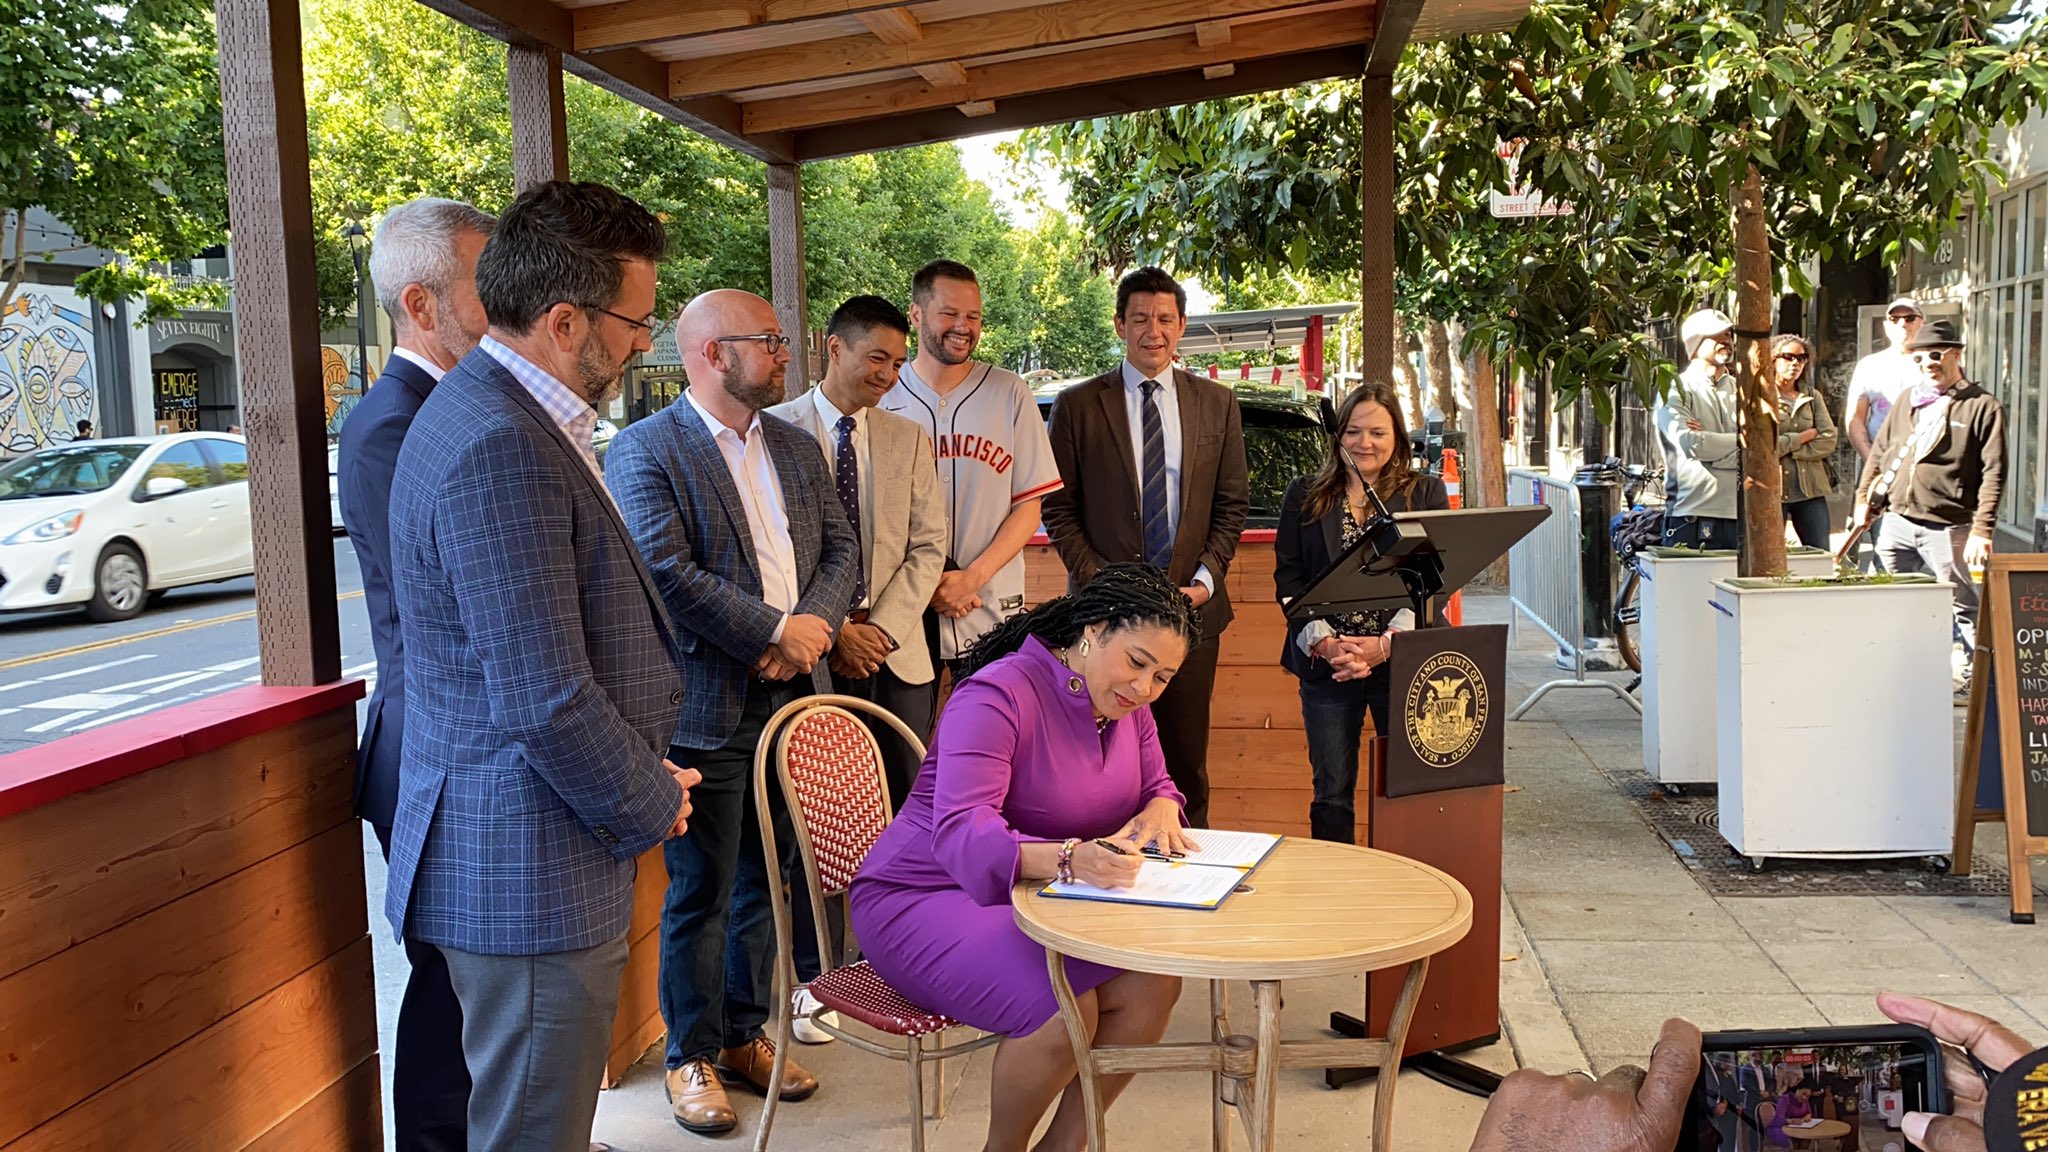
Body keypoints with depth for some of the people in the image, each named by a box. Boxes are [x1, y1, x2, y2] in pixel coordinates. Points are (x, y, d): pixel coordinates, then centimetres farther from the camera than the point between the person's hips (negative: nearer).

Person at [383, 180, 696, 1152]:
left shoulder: (500, 415, 10)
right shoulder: (502, 449, -24)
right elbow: (546, 703, -27)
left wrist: (640, 776, 12)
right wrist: (653, 806, -10)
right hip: (530, 878, -11)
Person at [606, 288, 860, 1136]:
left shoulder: (796, 447, 13)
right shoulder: (644, 450, -9)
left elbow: (840, 549, 9)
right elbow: (665, 571, -19)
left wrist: (809, 629, -10)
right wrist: (775, 629, -17)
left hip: (793, 698, 6)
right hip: (707, 708, -6)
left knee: (766, 883, 15)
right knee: (702, 893, 5)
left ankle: (745, 1033, 31)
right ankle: (693, 1059, 20)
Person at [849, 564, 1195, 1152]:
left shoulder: (1127, 702, 3)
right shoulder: (998, 696, -23)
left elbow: (1156, 786, 15)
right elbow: (960, 835, -33)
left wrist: (1160, 810, -12)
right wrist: (1068, 859, -51)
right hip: (924, 899, -7)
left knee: (1154, 982, -17)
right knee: (1061, 1009, -30)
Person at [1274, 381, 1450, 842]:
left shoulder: (1426, 494, 6)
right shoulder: (1304, 496, 10)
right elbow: (1287, 579, 3)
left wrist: (1386, 643, -16)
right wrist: (1324, 642, -12)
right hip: (1326, 665, 1)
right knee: (1332, 792, 7)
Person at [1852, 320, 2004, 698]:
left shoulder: (1983, 407, -4)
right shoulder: (1907, 402, 13)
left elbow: (1993, 474, -9)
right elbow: (1879, 452, 20)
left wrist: (1981, 530, -16)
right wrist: (1865, 497, 9)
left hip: (1947, 528, -5)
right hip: (1896, 521, 5)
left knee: (1962, 607, 3)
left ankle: (1971, 679, 14)